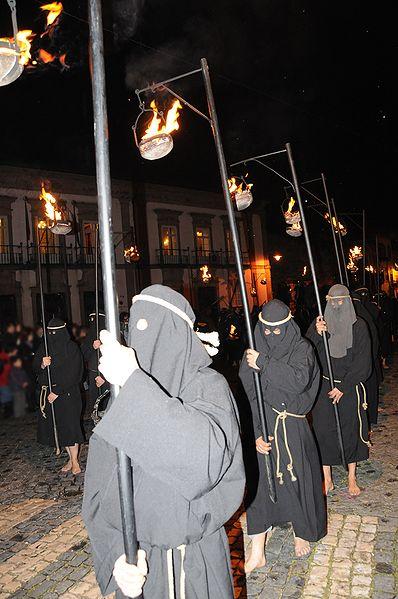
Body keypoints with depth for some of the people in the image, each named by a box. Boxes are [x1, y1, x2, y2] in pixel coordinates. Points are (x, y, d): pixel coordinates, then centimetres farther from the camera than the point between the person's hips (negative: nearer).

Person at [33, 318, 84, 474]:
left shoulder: (72, 348, -10)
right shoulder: (44, 347, 6)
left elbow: (72, 375, -14)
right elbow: (35, 369, 7)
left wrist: (57, 392, -18)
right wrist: (42, 364, -16)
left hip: (67, 393, -5)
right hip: (48, 393, 5)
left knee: (69, 425, -3)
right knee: (58, 426, 8)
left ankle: (75, 461, 10)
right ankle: (71, 458, 20)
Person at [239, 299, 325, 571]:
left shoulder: (301, 349, -4)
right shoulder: (253, 353, -2)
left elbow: (299, 381, -24)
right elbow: (247, 397, -7)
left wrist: (264, 364, -24)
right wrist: (256, 434, -16)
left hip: (293, 428, -1)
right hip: (263, 426, 1)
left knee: (298, 480, 11)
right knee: (259, 482, 2)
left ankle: (302, 533, 39)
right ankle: (257, 553, 15)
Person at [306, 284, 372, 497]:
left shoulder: (358, 326, -4)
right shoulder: (319, 323, 0)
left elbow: (363, 362, -5)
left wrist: (343, 387, -10)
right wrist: (317, 334, -25)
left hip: (350, 387, -1)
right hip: (324, 387, 1)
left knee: (350, 431, 8)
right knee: (323, 431, 4)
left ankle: (352, 479, 26)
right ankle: (327, 479, 18)